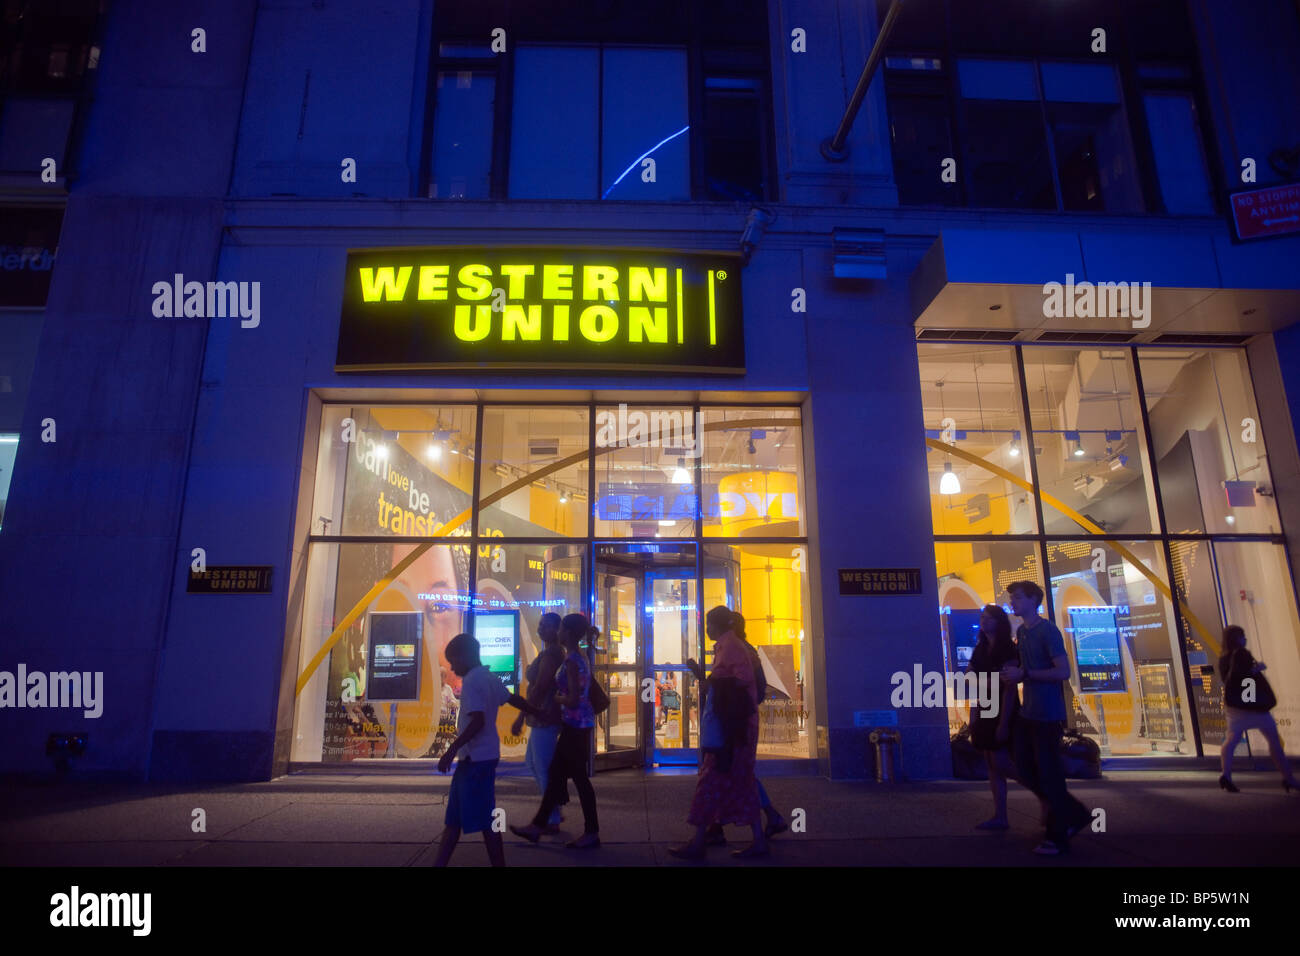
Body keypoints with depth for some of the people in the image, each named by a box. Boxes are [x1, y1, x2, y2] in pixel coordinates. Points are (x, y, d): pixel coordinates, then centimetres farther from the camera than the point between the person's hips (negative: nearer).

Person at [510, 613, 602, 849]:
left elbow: (573, 699, -22)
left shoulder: (572, 660, -18)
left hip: (575, 724, -10)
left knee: (579, 777, -1)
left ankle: (592, 834, 9)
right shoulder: (580, 656, 10)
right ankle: (537, 826, 23)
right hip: (578, 724, 10)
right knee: (556, 774, 14)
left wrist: (554, 698, -6)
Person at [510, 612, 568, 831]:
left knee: (543, 768, -2)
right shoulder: (552, 652, 14)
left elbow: (539, 688, -22)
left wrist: (521, 717, -19)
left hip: (546, 718, -11)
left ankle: (552, 821, 8)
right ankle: (554, 811, 28)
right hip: (544, 717, 11)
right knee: (532, 762, 20)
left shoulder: (550, 654, -18)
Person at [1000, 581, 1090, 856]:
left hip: (1047, 715, -8)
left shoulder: (1048, 631, -14)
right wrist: (1013, 672, 1)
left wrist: (1024, 674, -21)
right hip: (1027, 713, 9)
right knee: (1026, 772, 12)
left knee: (1049, 775, 0)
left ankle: (1058, 836, 14)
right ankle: (1075, 814, 27)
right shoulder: (1021, 632, 11)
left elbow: (1063, 672, -20)